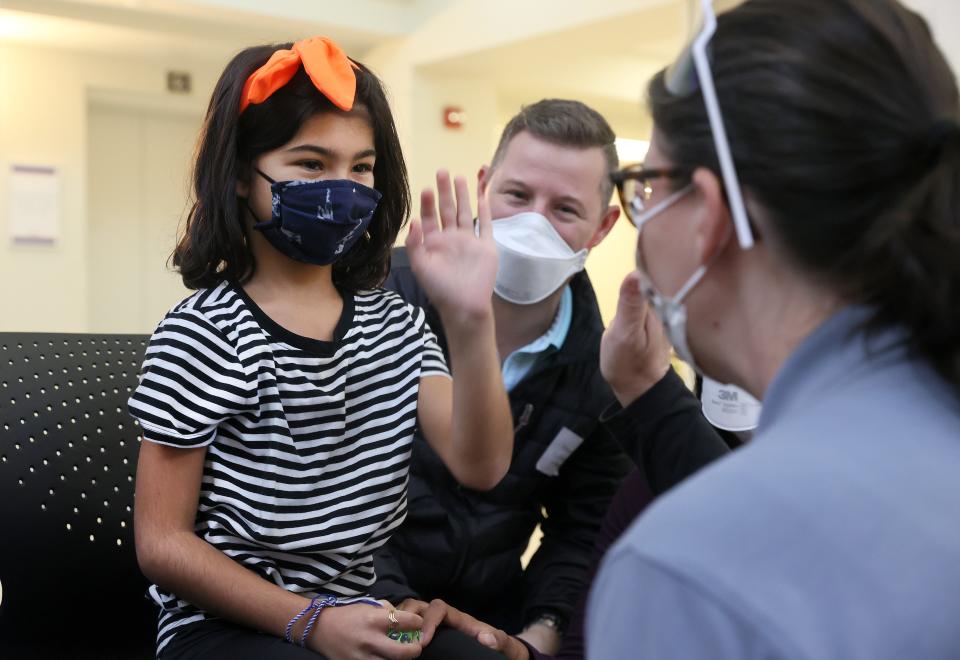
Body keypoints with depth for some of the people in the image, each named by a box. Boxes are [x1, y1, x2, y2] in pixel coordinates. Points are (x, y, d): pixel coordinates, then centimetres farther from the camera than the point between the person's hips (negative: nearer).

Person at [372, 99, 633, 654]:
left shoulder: (601, 370, -1)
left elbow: (581, 531, 6)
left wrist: (544, 628, -10)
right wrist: (394, 608, -19)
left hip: (493, 609, 4)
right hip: (363, 604, -3)